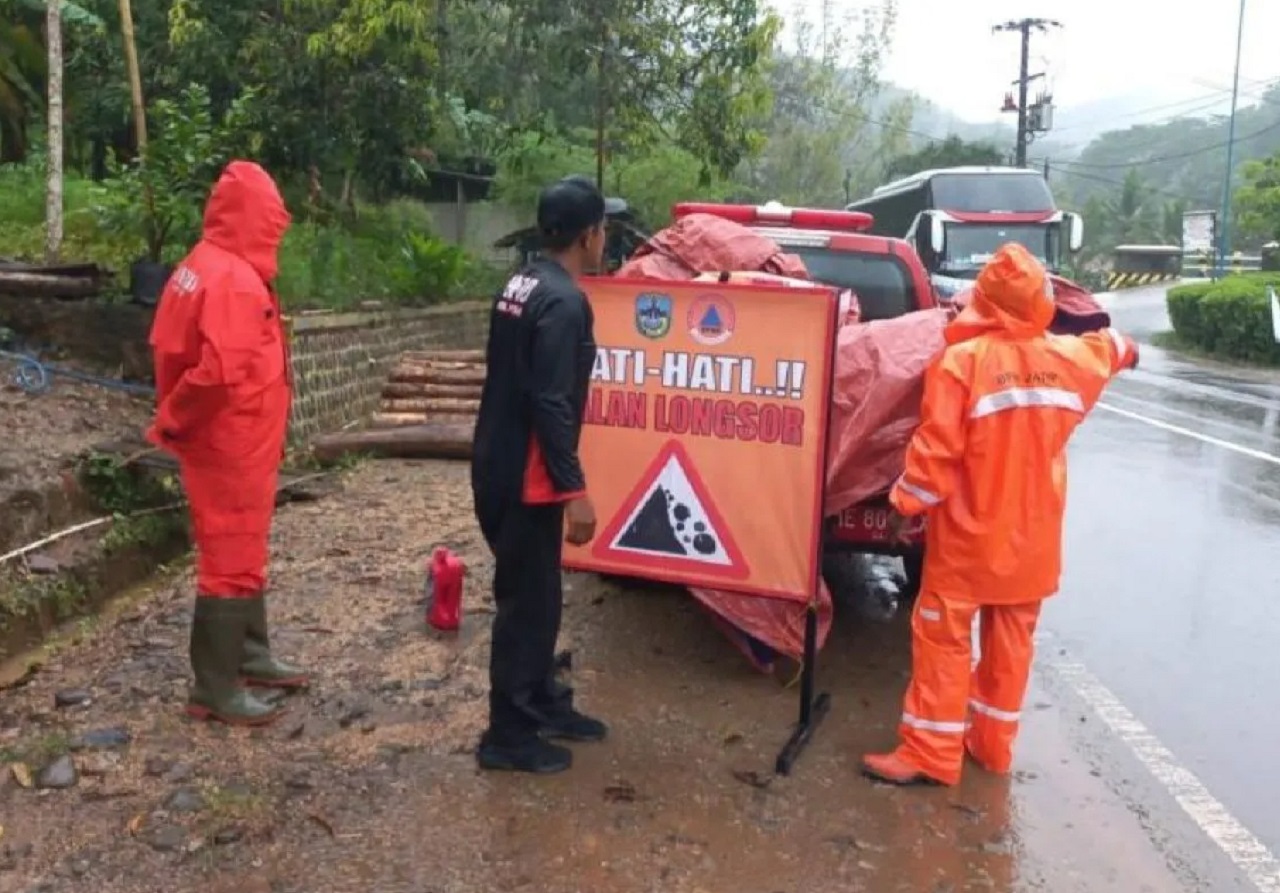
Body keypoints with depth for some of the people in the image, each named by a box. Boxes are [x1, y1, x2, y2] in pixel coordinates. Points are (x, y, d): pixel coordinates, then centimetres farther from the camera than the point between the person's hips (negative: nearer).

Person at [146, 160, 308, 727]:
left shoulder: (202, 268, 10)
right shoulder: (235, 282, -22)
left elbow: (171, 351, 14)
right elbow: (220, 373, -30)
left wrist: (175, 423, 11)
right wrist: (174, 424, -15)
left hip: (231, 442, 10)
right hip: (233, 446, -10)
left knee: (243, 556, 20)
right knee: (231, 563, 0)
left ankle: (250, 657, 34)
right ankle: (215, 690, 11)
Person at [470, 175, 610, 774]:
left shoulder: (521, 286, 11)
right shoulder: (563, 302, -19)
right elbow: (550, 404, -25)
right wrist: (575, 490, -21)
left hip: (499, 466, 10)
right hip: (525, 478, -10)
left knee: (532, 594, 19)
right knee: (529, 601, 1)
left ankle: (543, 704, 33)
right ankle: (508, 735, 13)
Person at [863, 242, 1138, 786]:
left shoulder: (962, 360, -19)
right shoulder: (1070, 357, 0)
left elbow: (937, 448, -19)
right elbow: (1106, 347, 25)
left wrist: (907, 502, -7)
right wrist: (1125, 348, 48)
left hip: (968, 533, -5)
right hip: (1033, 535, 6)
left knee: (943, 638, 3)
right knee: (1012, 639, 15)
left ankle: (931, 754, 8)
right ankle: (993, 745, 27)